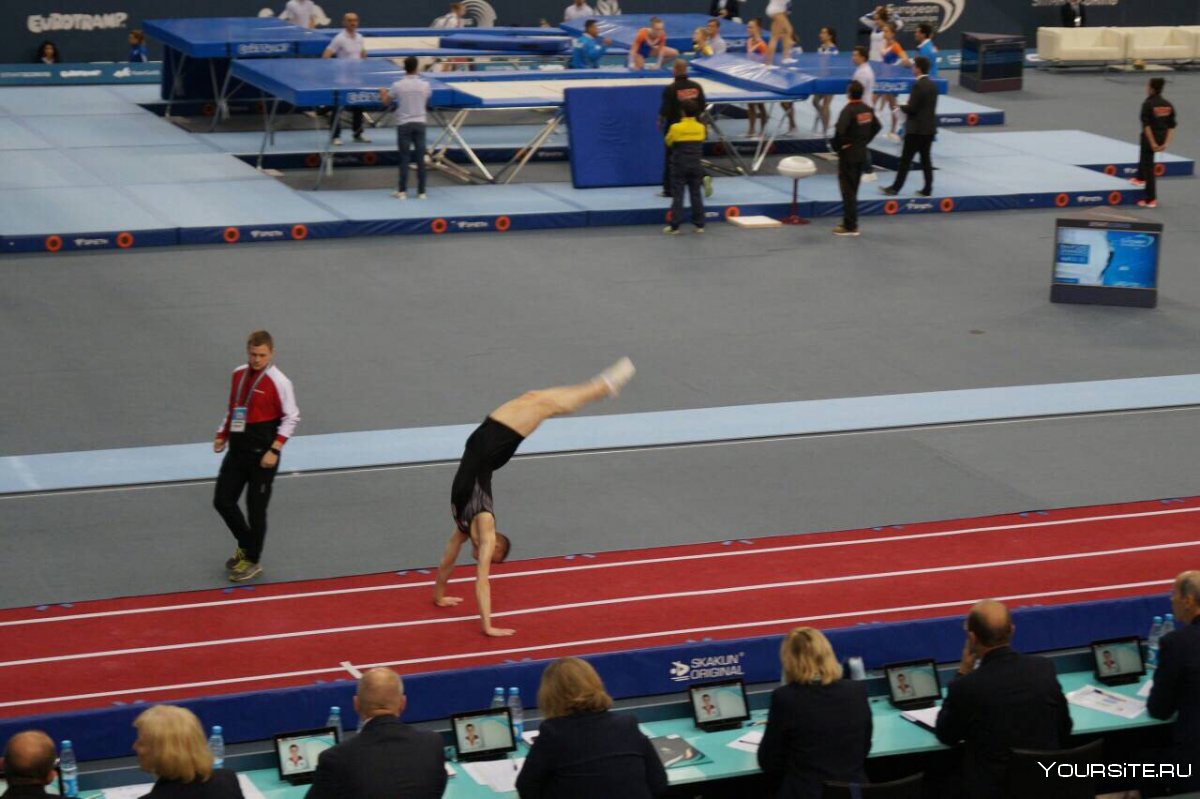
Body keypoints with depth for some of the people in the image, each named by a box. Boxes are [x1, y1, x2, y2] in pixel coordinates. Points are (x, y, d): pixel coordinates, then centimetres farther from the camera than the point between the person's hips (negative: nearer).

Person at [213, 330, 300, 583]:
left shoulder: (278, 381, -13)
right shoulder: (238, 374, 6)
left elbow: (292, 417, -10)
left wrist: (274, 450, -16)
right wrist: (222, 435, 9)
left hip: (262, 454, -6)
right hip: (237, 448, 6)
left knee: (256, 508, 1)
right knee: (222, 500, 6)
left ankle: (253, 560, 18)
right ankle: (246, 545, 29)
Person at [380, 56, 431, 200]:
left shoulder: (398, 86, -9)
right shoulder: (425, 85, -3)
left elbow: (386, 102, 5)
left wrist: (383, 93, 27)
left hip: (404, 124, -1)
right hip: (420, 123, 1)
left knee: (404, 159, 3)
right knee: (420, 159, 4)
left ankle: (402, 191, 3)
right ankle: (421, 192, 6)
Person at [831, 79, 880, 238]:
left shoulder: (848, 110, -20)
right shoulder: (867, 109, 3)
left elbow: (839, 131, -31)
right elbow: (877, 126, 14)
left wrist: (837, 146, -15)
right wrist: (865, 140, 13)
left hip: (848, 154, -8)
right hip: (862, 152, 8)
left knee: (848, 190, -1)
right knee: (853, 190, 17)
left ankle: (849, 226, 1)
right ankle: (851, 223, 23)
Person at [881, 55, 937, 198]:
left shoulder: (918, 85, -17)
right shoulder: (932, 85, 10)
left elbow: (911, 108, -19)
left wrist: (901, 107, 0)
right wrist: (907, 107, 14)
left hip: (916, 129, -8)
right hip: (929, 128, 8)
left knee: (906, 159, -2)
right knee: (926, 158, 9)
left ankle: (895, 187, 2)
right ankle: (927, 189, 9)